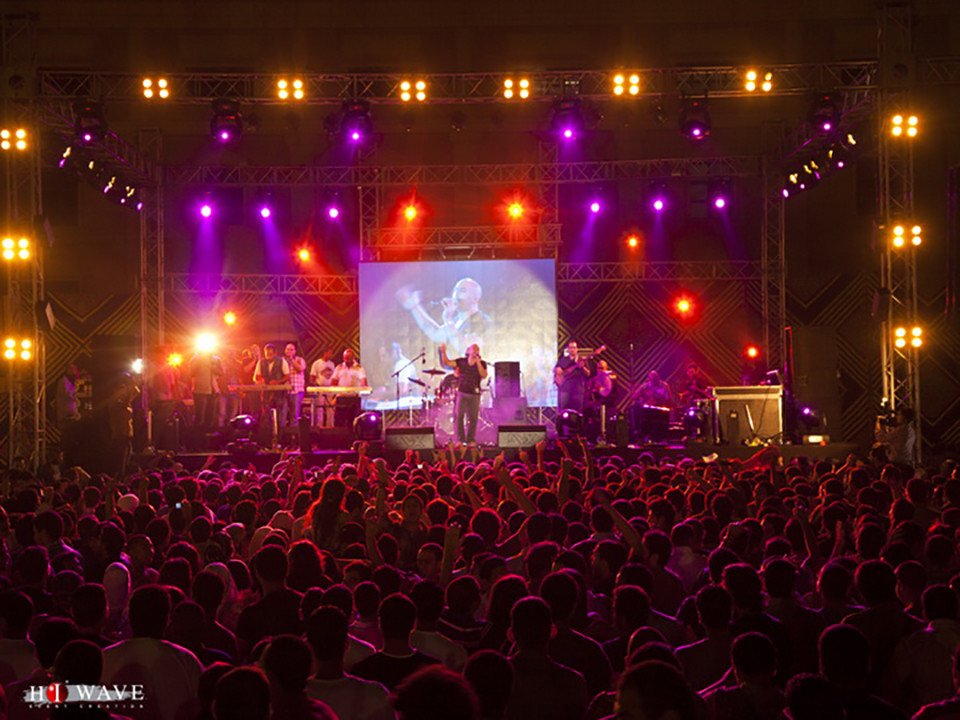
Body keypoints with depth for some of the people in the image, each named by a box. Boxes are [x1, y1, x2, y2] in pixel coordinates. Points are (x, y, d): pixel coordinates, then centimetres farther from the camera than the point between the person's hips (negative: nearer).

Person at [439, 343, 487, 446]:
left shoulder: (482, 363, 3)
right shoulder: (461, 361, 5)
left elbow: (484, 376, -12)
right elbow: (446, 362, 0)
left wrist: (478, 363, -19)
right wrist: (443, 352, -14)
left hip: (474, 394, 0)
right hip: (462, 393, 0)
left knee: (473, 418, 3)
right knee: (459, 416, -5)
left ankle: (471, 439, 15)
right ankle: (460, 439, 3)